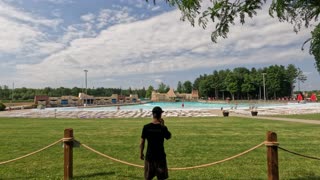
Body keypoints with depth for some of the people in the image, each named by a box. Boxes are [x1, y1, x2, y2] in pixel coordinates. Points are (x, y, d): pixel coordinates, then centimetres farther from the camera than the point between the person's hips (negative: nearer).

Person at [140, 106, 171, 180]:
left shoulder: (146, 127, -8)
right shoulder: (163, 128, -11)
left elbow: (142, 142, -4)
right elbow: (168, 137, 7)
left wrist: (141, 153, 10)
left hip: (149, 155, 2)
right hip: (160, 156, -1)